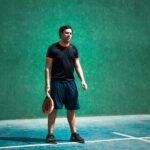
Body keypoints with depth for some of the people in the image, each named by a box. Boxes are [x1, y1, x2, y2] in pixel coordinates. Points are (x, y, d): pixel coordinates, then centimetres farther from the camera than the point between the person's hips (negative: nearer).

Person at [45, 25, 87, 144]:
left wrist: (82, 80, -1)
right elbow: (48, 68, -3)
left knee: (71, 109, 8)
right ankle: (50, 135, 5)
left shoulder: (73, 49, 11)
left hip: (70, 82, 4)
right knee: (54, 109, -3)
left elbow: (78, 66, 12)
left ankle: (74, 134, 17)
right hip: (57, 83, -4)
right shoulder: (53, 48, -2)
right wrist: (47, 84, -10)